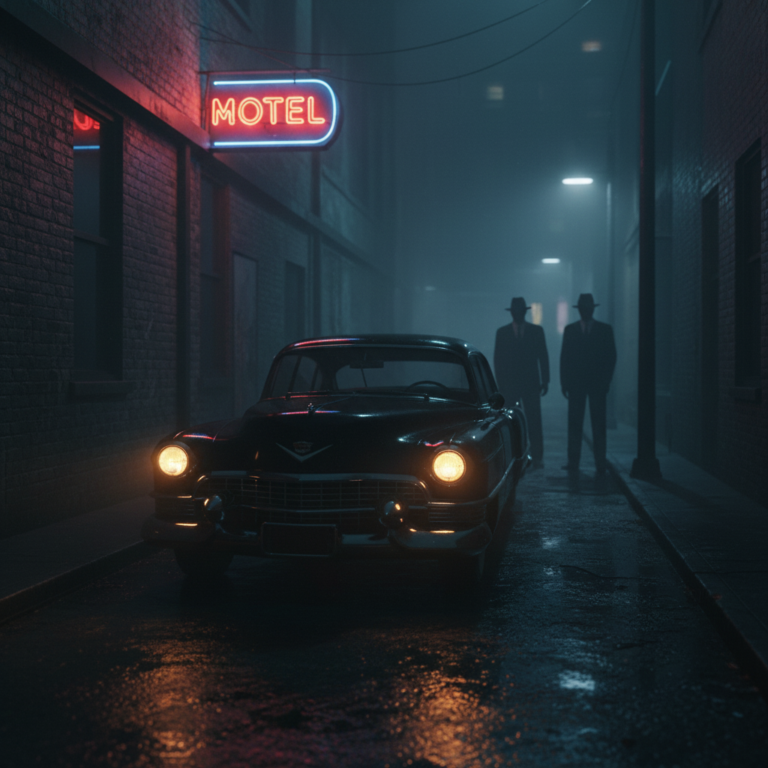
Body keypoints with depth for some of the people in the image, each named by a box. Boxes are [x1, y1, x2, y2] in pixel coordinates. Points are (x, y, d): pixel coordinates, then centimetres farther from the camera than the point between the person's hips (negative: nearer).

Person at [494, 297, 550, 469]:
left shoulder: (537, 331, 7)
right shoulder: (502, 332, 8)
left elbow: (543, 356, 7)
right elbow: (498, 359, 7)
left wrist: (545, 380, 1)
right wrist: (500, 383, 0)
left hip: (531, 383, 0)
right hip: (509, 384, 0)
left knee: (534, 422, -4)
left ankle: (537, 458, -1)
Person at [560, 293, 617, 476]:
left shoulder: (605, 330, 6)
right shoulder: (570, 330, 10)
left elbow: (611, 357, 5)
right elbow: (564, 357, 8)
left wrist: (606, 381, -4)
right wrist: (564, 382, 1)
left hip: (597, 383, -1)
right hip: (575, 383, 1)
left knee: (599, 425, -1)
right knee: (574, 424, -2)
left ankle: (600, 464, 0)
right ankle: (573, 462, -1)